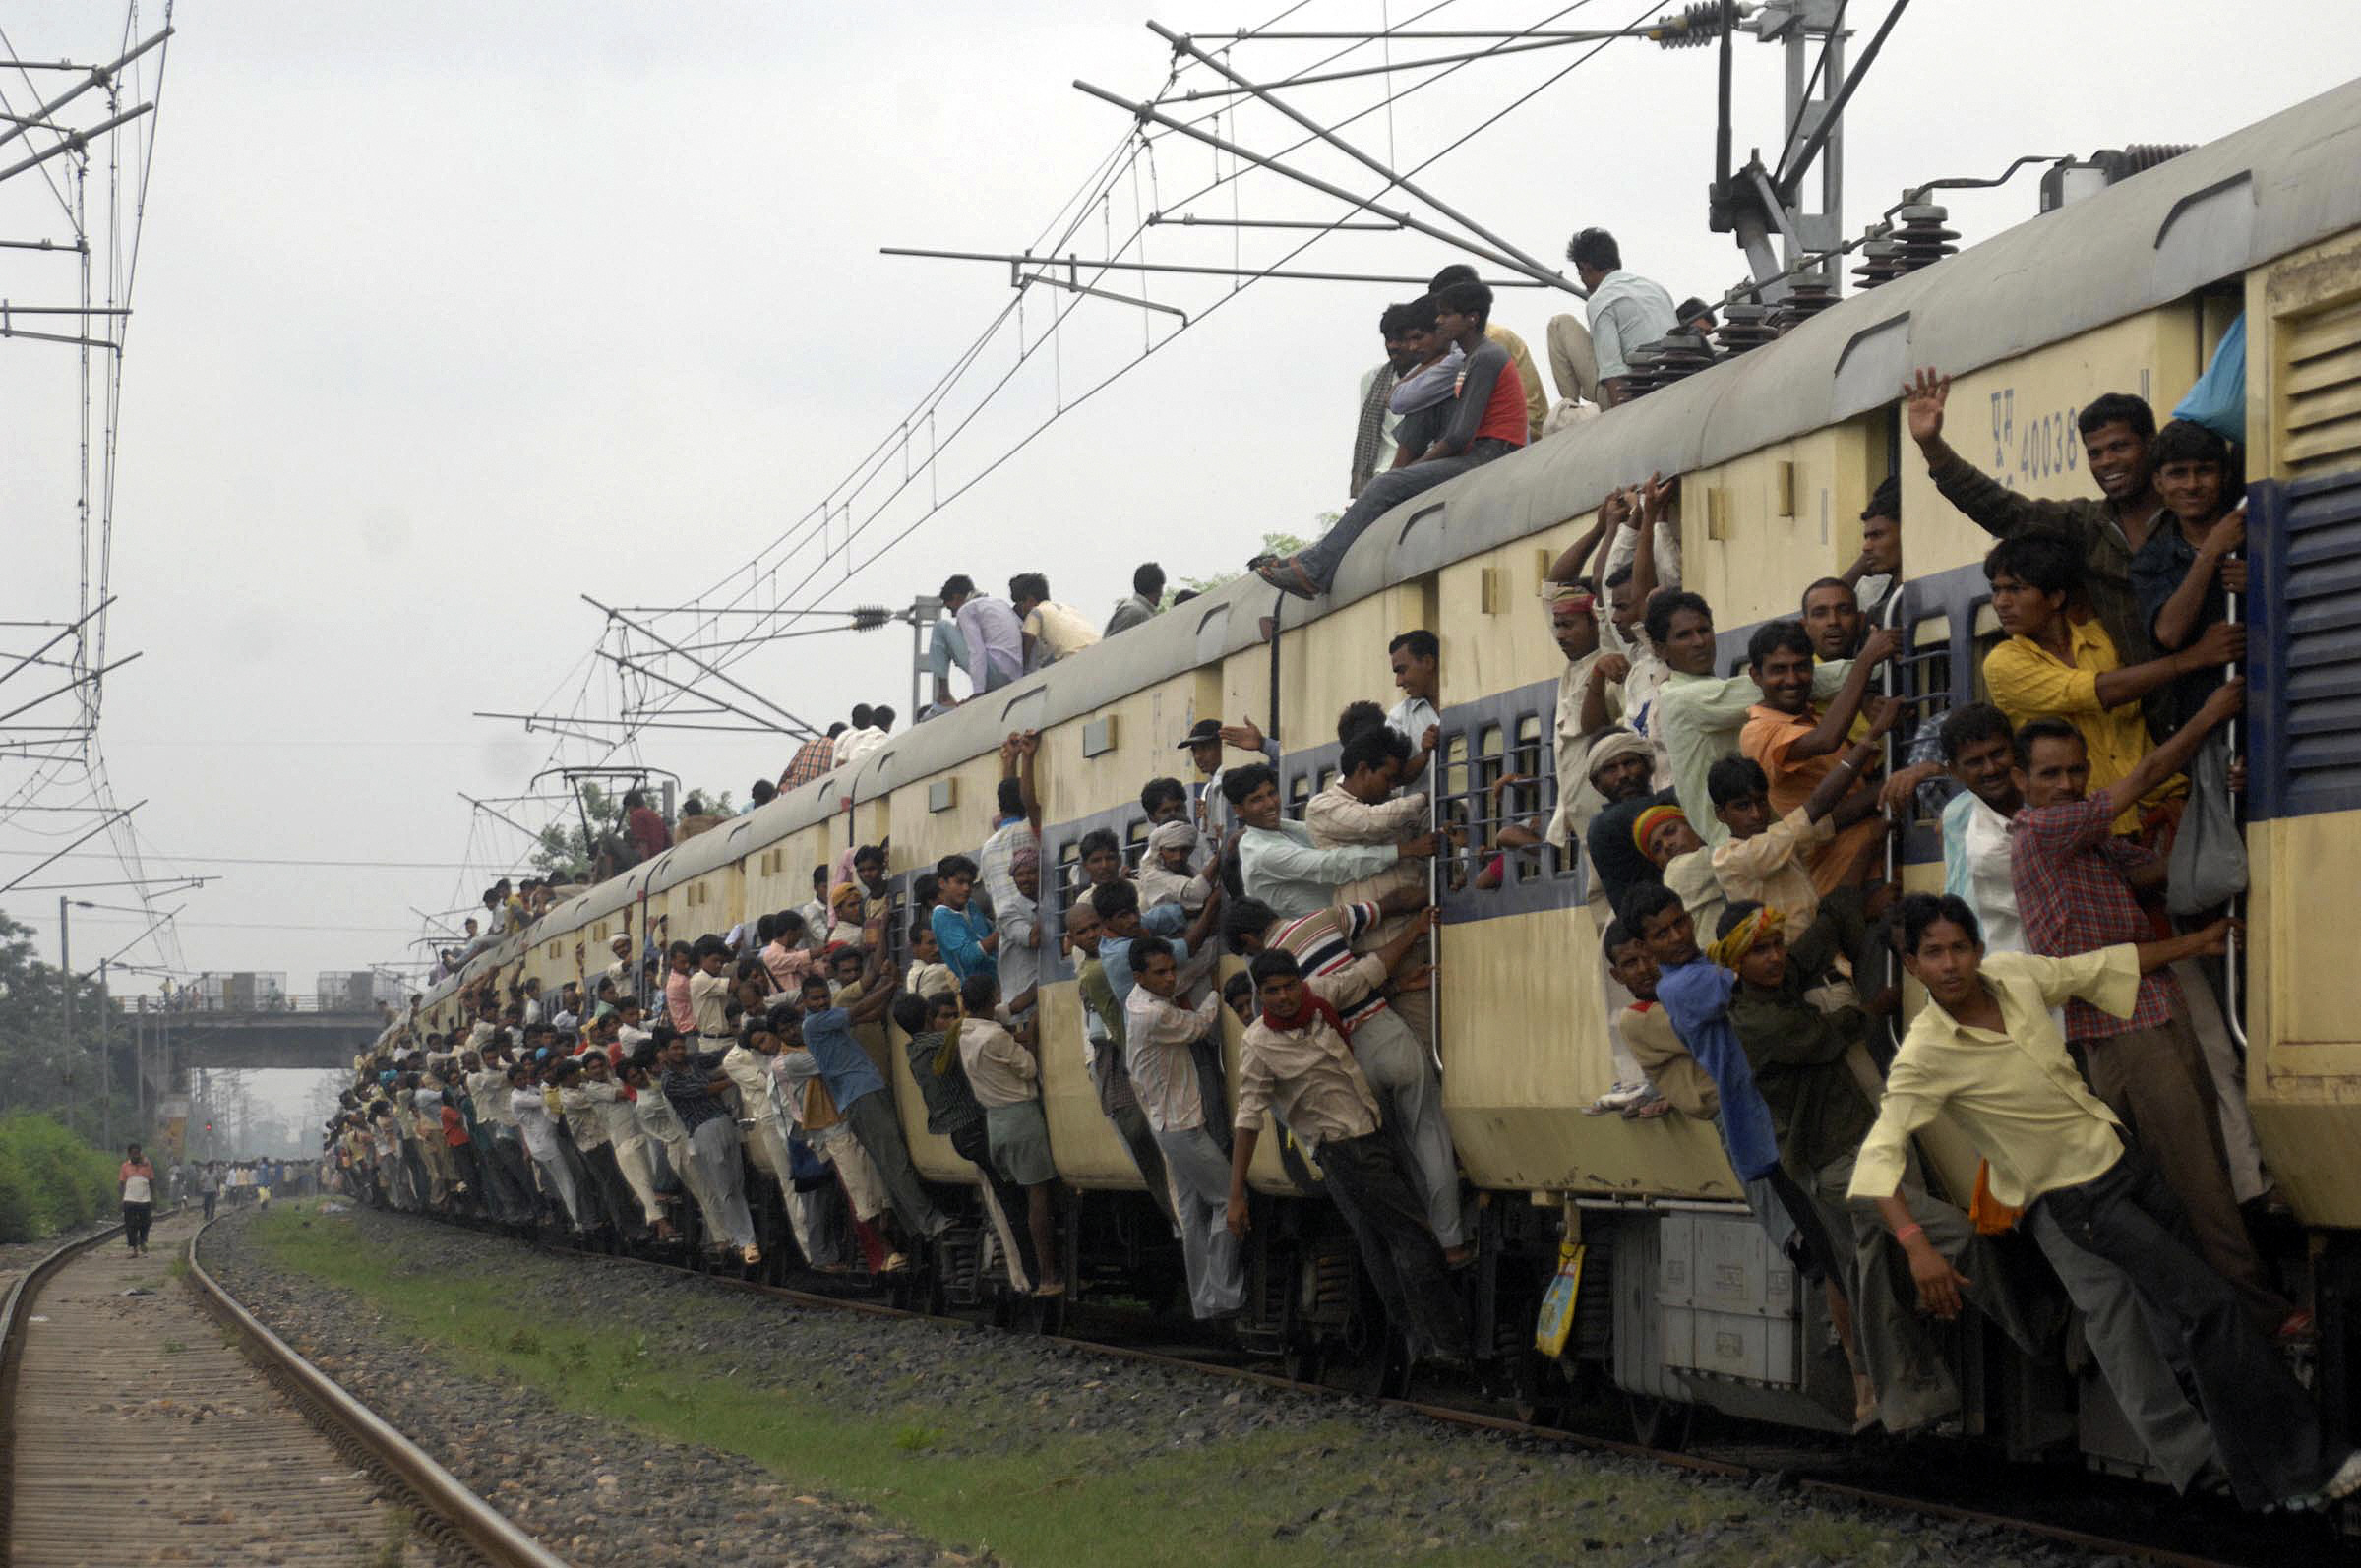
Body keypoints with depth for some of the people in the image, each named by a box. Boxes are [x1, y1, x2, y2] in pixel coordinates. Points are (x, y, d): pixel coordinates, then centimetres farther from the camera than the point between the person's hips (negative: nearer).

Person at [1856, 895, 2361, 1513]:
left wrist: (2195, 944, 22)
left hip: (2119, 1154, 6)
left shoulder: (2013, 974, -6)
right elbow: (1878, 1158, -28)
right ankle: (2299, 1469, -7)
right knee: (2207, 1304, -13)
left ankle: (2263, 1483, 23)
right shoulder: (1924, 1056, -23)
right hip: (2075, 1201, -6)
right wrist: (1916, 1246, -42)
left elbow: (2100, 968, 11)